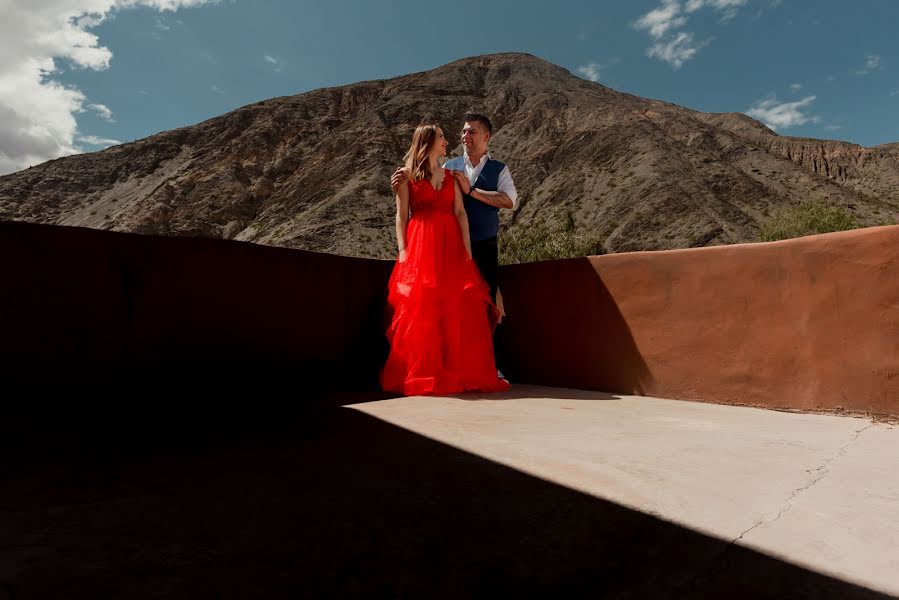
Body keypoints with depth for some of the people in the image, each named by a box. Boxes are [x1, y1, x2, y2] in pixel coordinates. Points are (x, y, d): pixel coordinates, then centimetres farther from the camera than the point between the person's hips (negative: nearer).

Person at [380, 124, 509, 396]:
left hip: (451, 245, 3)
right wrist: (403, 250, -8)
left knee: (459, 310, -2)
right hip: (421, 245, -3)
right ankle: (421, 374, 3)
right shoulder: (407, 175, 9)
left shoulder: (450, 174, 18)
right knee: (421, 309, -7)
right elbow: (401, 216, 3)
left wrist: (467, 248, -1)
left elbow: (460, 212, 9)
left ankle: (460, 373, 6)